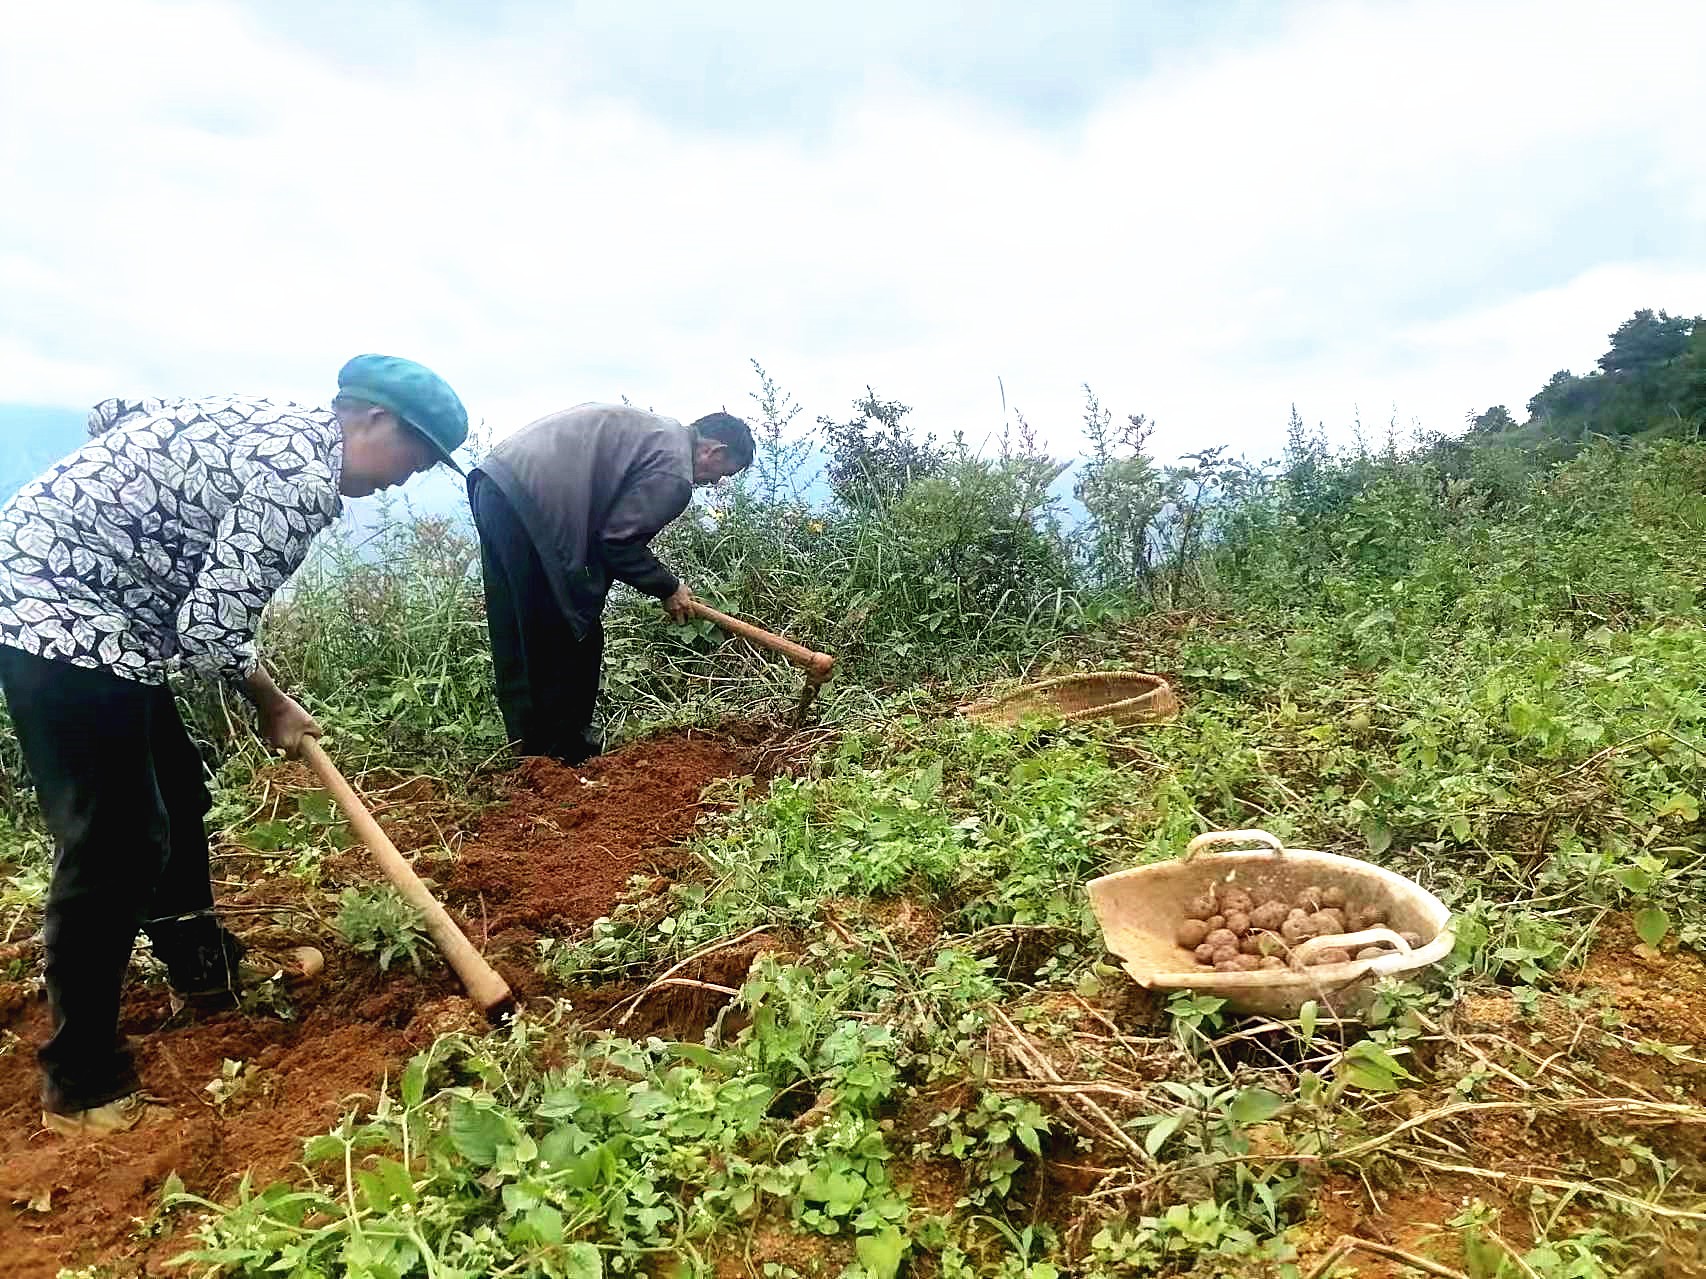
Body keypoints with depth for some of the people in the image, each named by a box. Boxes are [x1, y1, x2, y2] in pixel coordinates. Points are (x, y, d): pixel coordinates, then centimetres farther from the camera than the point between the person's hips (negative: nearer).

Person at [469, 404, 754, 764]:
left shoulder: (654, 428, 23)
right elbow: (620, 542, -9)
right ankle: (569, 754, 15)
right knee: (574, 637, 4)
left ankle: (530, 745, 29)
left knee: (516, 637, 16)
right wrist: (667, 589, 5)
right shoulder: (675, 474, -7)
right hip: (532, 502, -10)